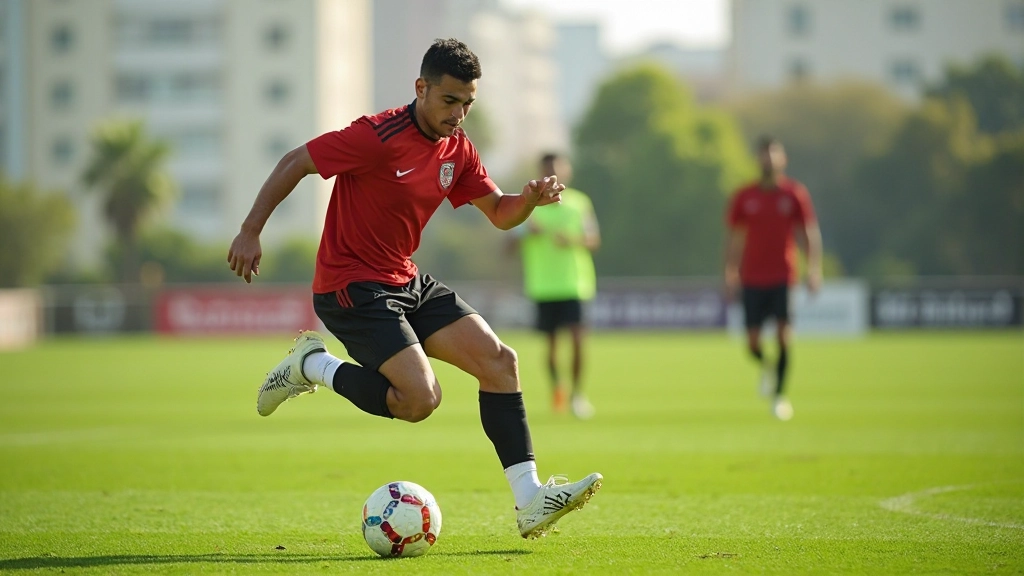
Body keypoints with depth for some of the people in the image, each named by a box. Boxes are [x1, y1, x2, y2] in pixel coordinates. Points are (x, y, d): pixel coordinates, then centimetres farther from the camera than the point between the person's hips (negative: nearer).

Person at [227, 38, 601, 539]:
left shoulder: (456, 150, 5)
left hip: (407, 282, 8)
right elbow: (294, 164, -13)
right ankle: (312, 365, 2)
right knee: (420, 398, -21)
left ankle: (530, 501, -3)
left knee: (500, 360, -4)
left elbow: (499, 213, 14)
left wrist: (529, 199, -9)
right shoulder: (378, 137, -19)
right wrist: (250, 232, -13)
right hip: (350, 287, -8)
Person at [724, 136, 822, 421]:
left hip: (783, 278, -1)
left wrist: (814, 271, -6)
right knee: (753, 341, -3)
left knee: (783, 336, -11)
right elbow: (735, 239, 10)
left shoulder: (795, 194, 1)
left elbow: (809, 234, 3)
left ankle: (779, 394, 1)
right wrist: (731, 275, 6)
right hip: (753, 278, 1)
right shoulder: (744, 197, 4)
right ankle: (766, 366, 32)